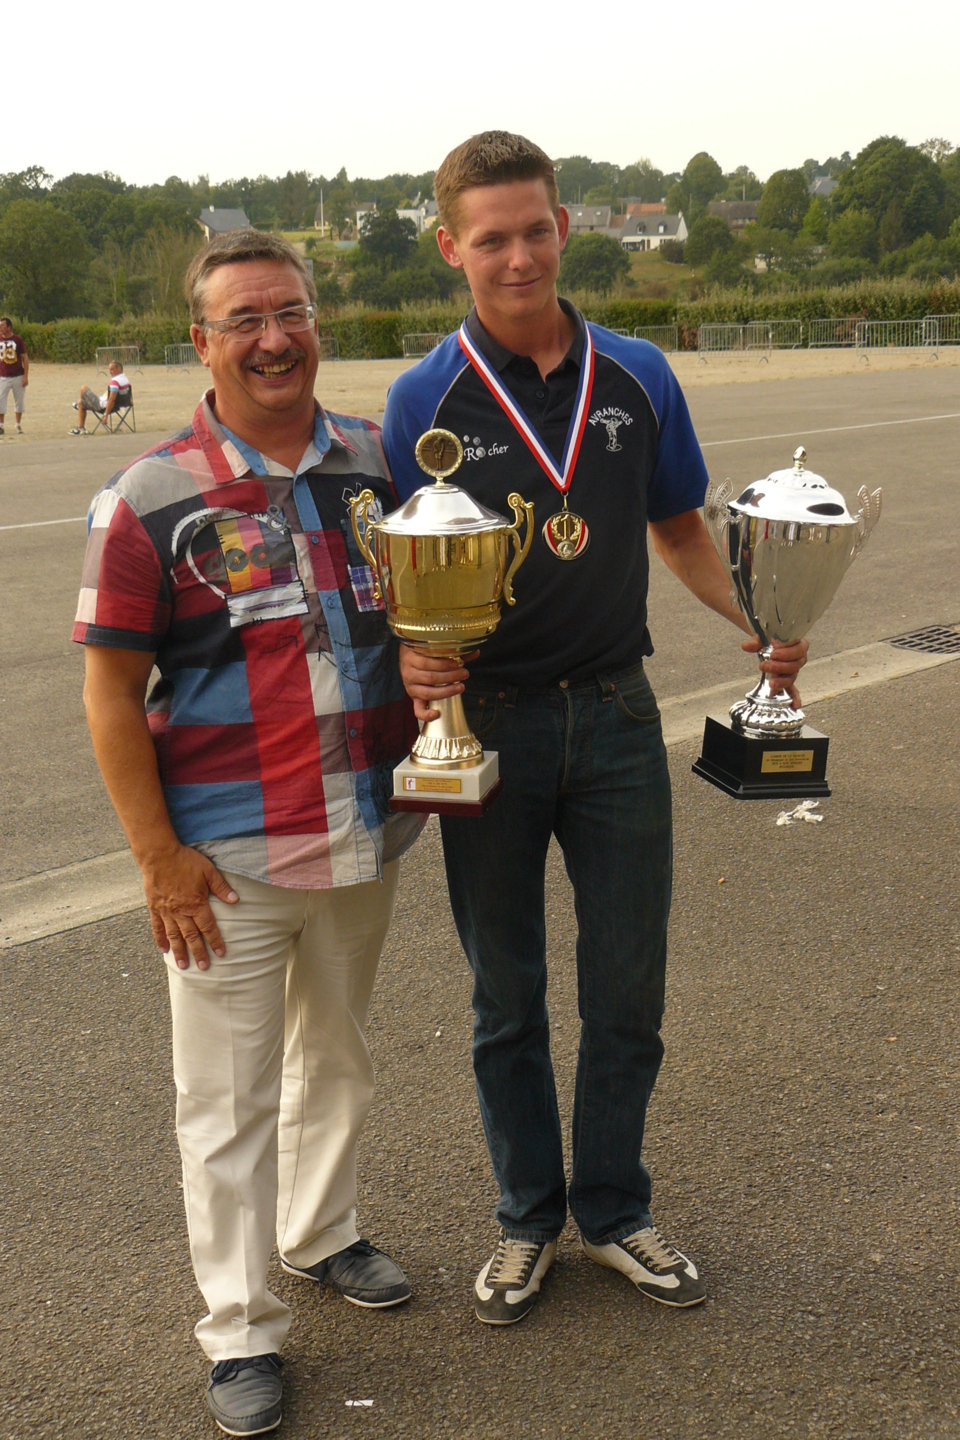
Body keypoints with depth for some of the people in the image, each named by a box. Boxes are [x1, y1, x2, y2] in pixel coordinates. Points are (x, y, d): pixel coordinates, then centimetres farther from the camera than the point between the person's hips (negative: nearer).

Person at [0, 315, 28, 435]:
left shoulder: (18, 339, -2)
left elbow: (25, 358, -1)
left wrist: (26, 376, -7)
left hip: (18, 376, -1)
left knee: (19, 401, 8)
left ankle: (18, 425, 20)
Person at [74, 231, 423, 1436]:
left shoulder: (377, 462, 3)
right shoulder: (152, 499, -10)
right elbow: (111, 689, -9)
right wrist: (158, 856, -13)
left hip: (365, 834, 5)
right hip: (228, 860, -4)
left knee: (337, 1056, 22)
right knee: (229, 1100, 6)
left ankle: (323, 1234, 45)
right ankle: (239, 1329, 22)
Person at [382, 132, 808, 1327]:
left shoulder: (637, 377, 2)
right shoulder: (423, 400, -5)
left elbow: (679, 528, 12)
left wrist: (759, 619, -5)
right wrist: (411, 657, -23)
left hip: (615, 714, 2)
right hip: (484, 723, -2)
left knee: (627, 988, 11)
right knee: (507, 998, 12)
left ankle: (614, 1209, 32)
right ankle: (527, 1217, 31)